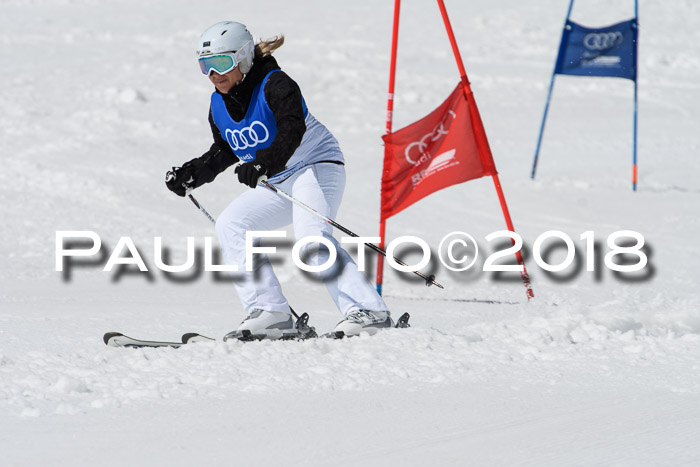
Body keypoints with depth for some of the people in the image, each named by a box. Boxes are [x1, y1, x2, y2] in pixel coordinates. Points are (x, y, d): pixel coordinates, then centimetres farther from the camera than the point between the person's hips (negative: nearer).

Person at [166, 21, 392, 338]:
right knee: (230, 226, -2)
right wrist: (191, 175, 7)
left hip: (316, 166, -9)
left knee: (312, 239, -29)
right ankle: (270, 312, -7)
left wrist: (263, 163, -47)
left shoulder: (275, 85, -18)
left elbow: (292, 131, -33)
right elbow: (223, 152, 20)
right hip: (278, 185, 9)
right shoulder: (219, 105, 5)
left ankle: (369, 312, -35)